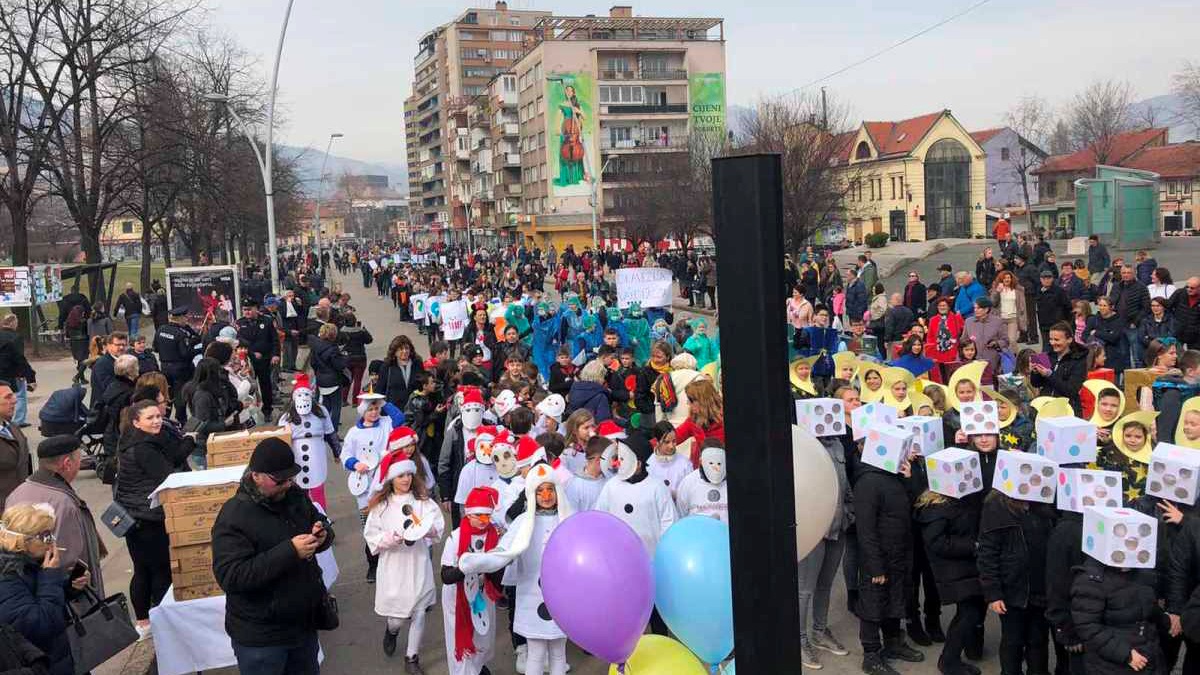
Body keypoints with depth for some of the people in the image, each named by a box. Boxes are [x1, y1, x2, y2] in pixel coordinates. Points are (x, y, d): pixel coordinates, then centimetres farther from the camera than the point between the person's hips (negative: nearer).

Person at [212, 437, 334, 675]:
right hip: (260, 637, -6)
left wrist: (323, 535, -12)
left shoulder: (296, 496, 0)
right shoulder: (233, 517, -21)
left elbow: (323, 525, 14)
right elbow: (230, 576, -28)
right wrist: (289, 552, -32)